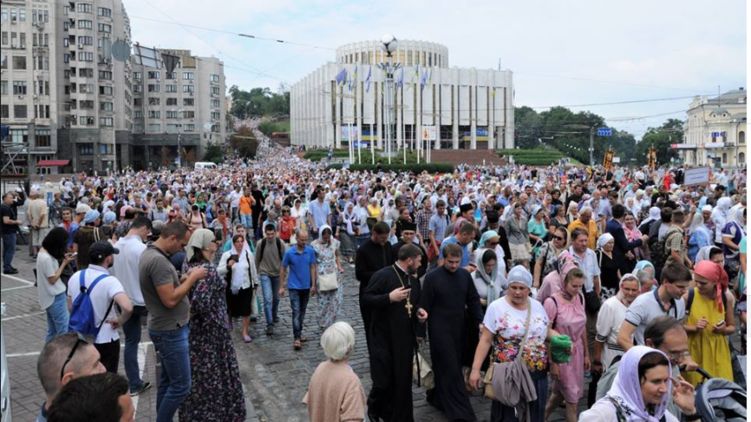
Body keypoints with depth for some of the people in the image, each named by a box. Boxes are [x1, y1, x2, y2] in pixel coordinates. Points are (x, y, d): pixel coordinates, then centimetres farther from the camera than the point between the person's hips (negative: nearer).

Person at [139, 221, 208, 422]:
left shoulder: (150, 253, 8)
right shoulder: (158, 260, -24)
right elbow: (170, 300, -28)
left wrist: (185, 277, 5)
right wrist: (192, 278, -19)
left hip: (166, 328, 11)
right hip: (170, 331, -11)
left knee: (167, 381, 18)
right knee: (180, 386, -2)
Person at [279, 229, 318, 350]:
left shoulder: (310, 251, -4)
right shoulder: (289, 253, -9)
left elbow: (312, 268, 2)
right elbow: (283, 269, -1)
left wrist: (313, 285, 1)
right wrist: (281, 287, -1)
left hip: (306, 286, 3)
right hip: (294, 287, -3)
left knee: (302, 312, 14)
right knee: (296, 312, -9)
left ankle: (299, 334, 29)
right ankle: (296, 338, -9)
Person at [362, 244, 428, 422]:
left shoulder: (414, 281, 11)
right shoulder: (383, 275, -12)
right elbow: (366, 298, -15)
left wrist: (419, 312, 2)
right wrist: (389, 297, -25)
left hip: (405, 338, 6)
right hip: (383, 338, -6)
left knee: (403, 382, 9)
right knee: (383, 381, 0)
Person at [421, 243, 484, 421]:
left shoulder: (465, 275, 2)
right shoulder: (432, 278, -10)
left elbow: (473, 301, 9)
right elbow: (424, 306, -7)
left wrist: (480, 322, -1)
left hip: (459, 329, 5)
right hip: (440, 330, -5)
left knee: (454, 366, 14)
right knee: (451, 369, -4)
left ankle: (437, 397, 33)